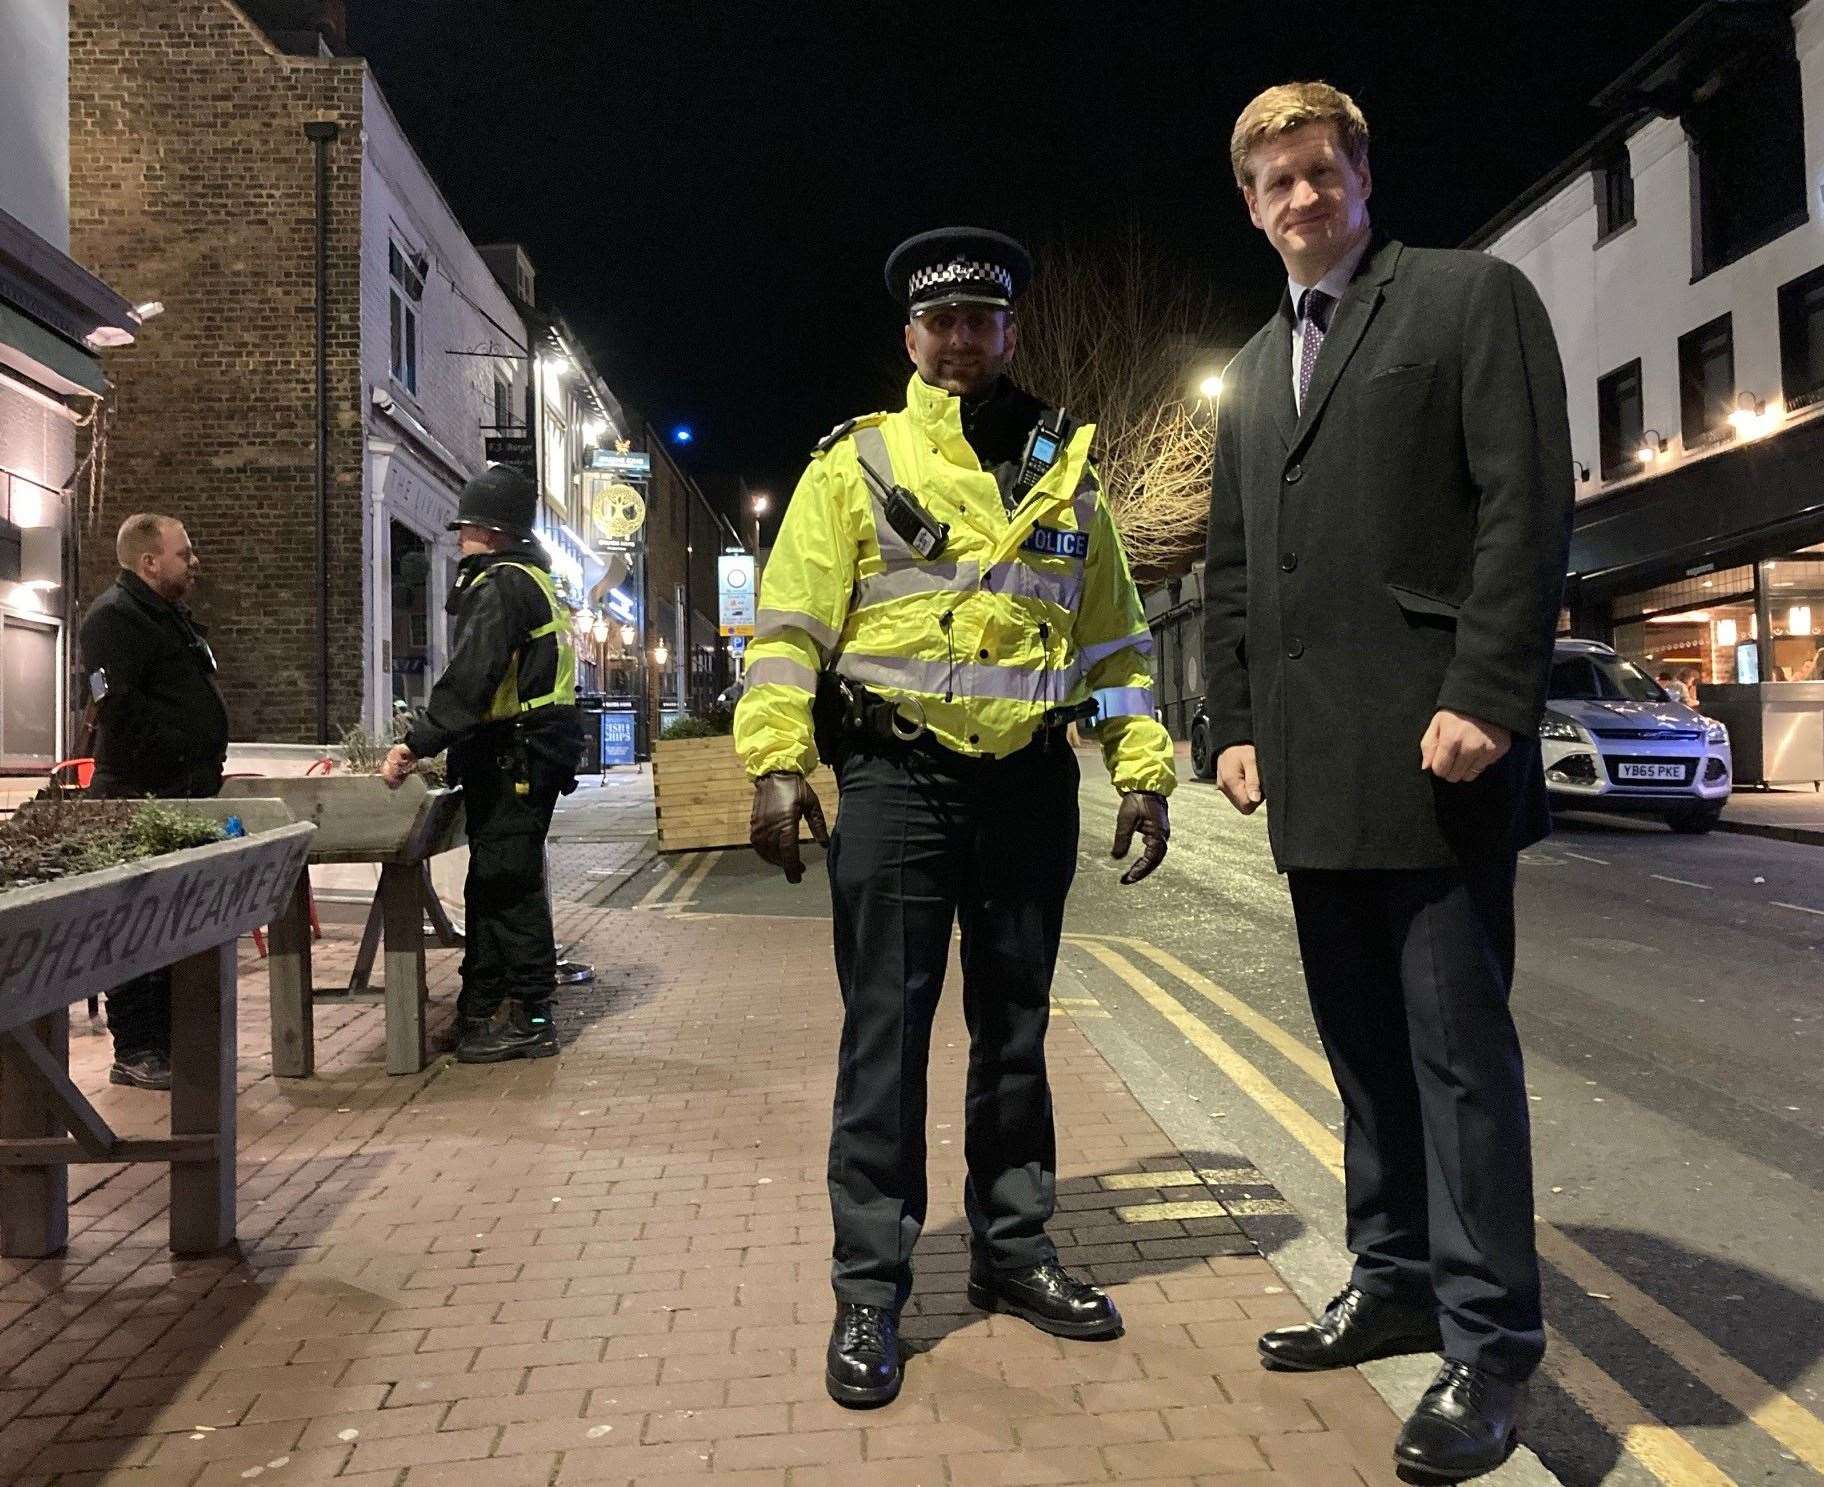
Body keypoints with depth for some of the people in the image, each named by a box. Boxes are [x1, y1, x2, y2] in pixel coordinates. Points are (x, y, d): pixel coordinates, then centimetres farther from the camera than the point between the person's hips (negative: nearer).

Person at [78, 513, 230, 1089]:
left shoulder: (171, 616, 21)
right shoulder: (113, 617, -11)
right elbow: (118, 709, -22)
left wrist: (206, 769, 17)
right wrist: (181, 756, -19)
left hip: (185, 794, 10)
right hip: (141, 799, -10)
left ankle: (168, 1037, 25)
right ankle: (135, 1053, 4)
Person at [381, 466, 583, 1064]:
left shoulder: (501, 585, -13)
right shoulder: (530, 579, 21)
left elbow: (468, 680, -24)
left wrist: (416, 742, -24)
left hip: (514, 762, -11)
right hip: (524, 756, 11)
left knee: (507, 885, -5)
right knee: (492, 886, 15)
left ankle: (530, 1020, 1)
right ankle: (481, 1013, 24)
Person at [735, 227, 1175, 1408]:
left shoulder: (1066, 473, 13)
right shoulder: (857, 462, 4)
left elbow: (1115, 637, 14)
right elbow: (792, 622, -3)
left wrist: (1143, 771, 5)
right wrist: (779, 762, -14)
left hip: (1032, 784, 4)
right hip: (897, 780, -3)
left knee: (1015, 1027, 13)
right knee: (886, 1033, 0)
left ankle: (1014, 1251, 29)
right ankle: (870, 1292, 12)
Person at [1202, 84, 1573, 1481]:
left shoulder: (1473, 296, 3)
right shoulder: (1253, 369, 21)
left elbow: (1529, 505, -8)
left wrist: (1486, 697, -16)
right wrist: (1237, 722, 10)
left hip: (1435, 748, -6)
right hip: (1313, 768, 6)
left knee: (1457, 1039, -2)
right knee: (1365, 1040, 12)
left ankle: (1491, 1339, 10)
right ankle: (1396, 1283, 25)